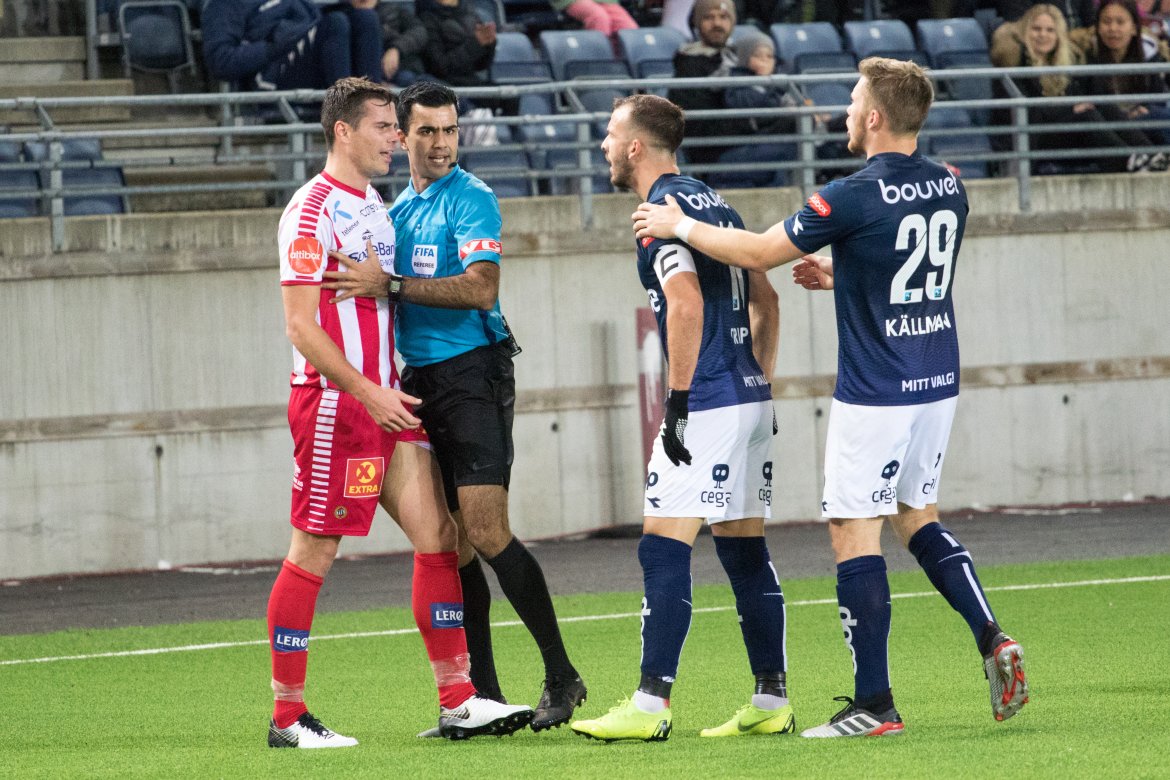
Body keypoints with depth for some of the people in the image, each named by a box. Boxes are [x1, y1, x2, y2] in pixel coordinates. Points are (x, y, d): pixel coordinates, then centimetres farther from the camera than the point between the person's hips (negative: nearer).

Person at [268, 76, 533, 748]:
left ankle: (458, 703, 4)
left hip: (384, 402, 9)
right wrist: (367, 392, -19)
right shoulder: (312, 210, -11)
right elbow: (301, 325, -16)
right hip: (334, 404, -9)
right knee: (314, 553, -4)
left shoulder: (374, 207, 17)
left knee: (439, 534, 2)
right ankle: (287, 716, 3)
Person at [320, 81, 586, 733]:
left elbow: (479, 289, -19)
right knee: (451, 546, 5)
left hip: (473, 373, -7)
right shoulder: (399, 209, 17)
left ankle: (561, 674, -6)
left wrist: (391, 284, -21)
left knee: (487, 534, -15)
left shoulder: (472, 200, -6)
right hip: (420, 381, 7)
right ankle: (484, 696, 8)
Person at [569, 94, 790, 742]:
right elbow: (765, 303, 21)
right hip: (748, 398, 9)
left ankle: (650, 706, -11)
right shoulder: (714, 204, 17)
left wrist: (678, 402, -19)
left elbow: (687, 306, -22)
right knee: (745, 550, 11)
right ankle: (772, 702, 10)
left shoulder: (662, 211, -10)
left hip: (707, 403, -9)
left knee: (663, 548, -8)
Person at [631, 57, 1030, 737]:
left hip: (875, 394, -7)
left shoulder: (854, 198, -18)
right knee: (918, 517, 21)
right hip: (938, 385, 7)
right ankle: (992, 638, 4)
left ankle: (875, 702, 0)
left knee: (855, 532, 0)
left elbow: (757, 253, -8)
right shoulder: (948, 188, 4)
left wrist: (680, 226, 6)